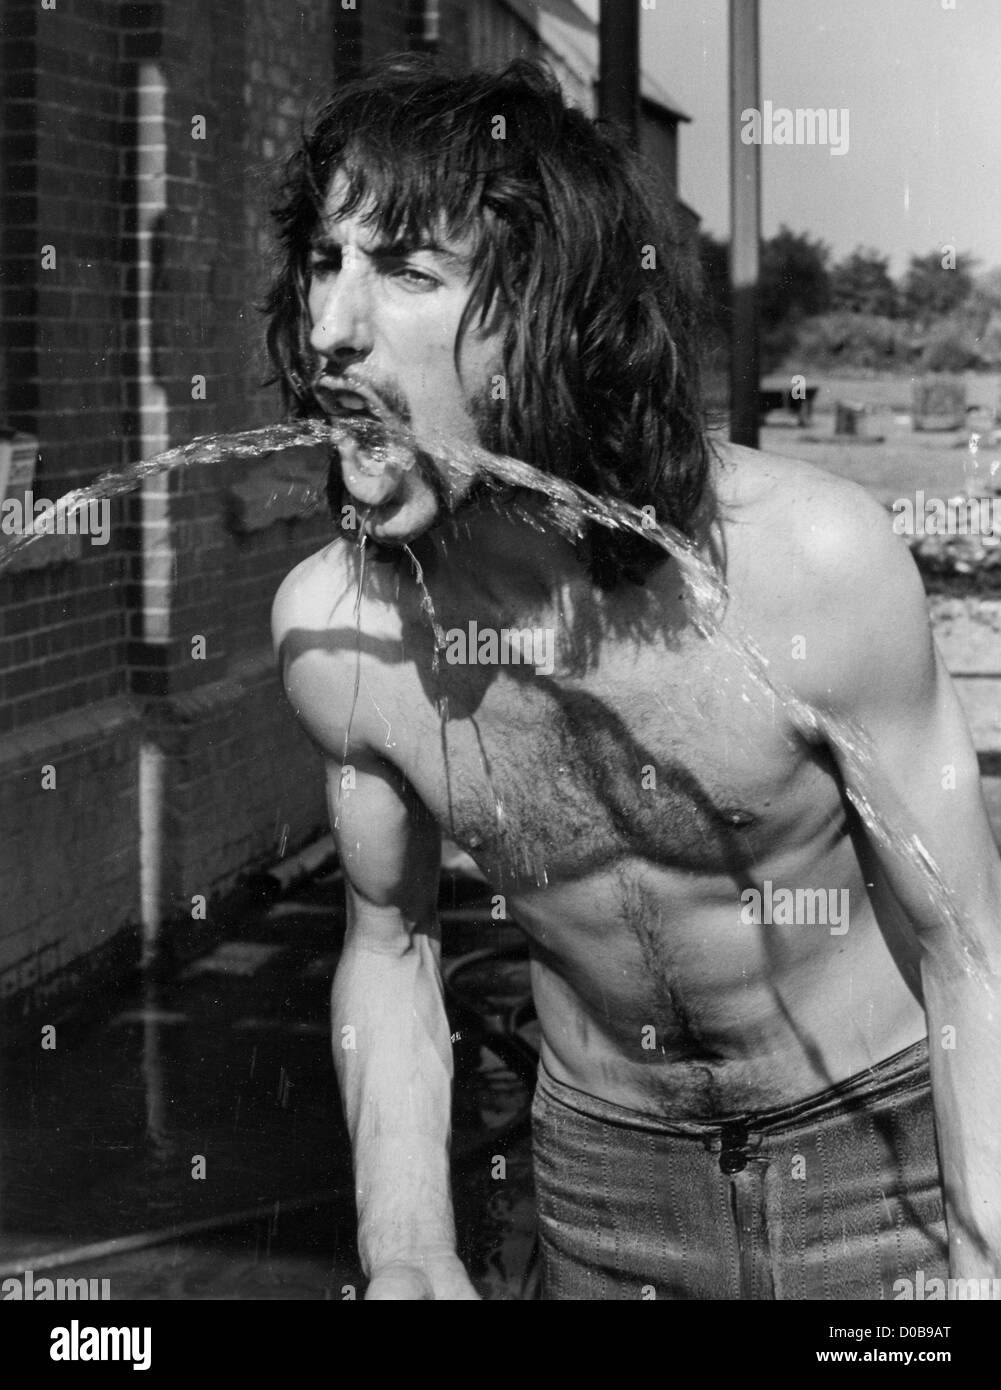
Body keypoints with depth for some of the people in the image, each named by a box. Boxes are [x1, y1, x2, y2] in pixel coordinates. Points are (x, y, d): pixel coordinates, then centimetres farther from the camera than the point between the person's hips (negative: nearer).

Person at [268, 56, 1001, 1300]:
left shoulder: (813, 562, -27)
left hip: (884, 1151, -2)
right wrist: (408, 1254, -12)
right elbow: (388, 941, 0)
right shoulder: (328, 624, -16)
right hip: (604, 1176, 3)